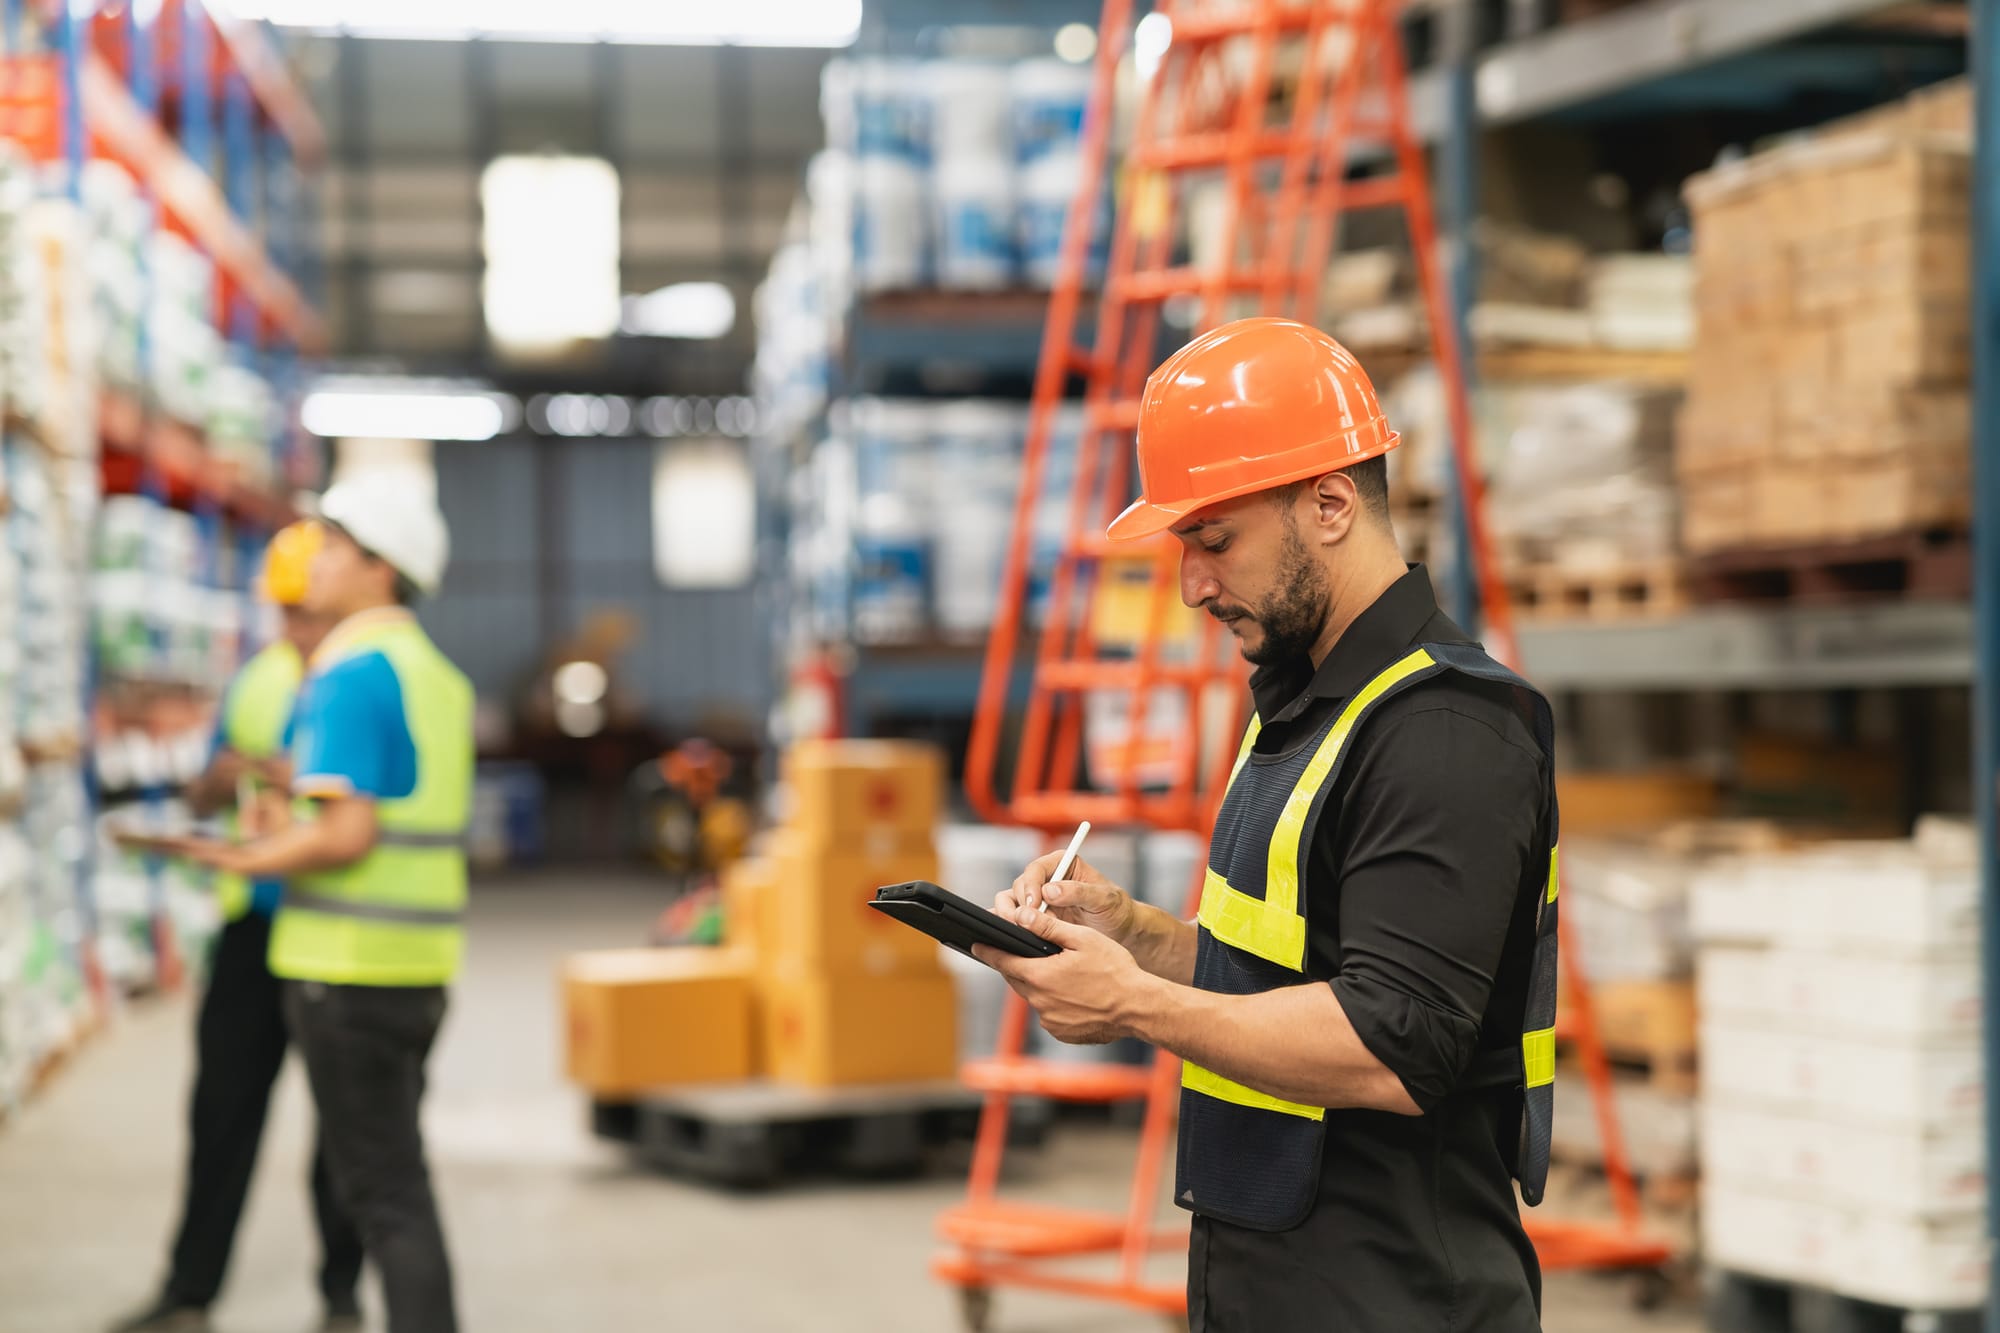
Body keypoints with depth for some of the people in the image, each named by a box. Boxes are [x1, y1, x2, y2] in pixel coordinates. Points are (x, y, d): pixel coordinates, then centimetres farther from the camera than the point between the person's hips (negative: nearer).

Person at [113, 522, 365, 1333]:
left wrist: (299, 781, -26)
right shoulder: (256, 680, 11)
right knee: (223, 1105, 6)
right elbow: (201, 801, 16)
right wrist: (220, 780, -6)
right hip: (254, 923, 5)